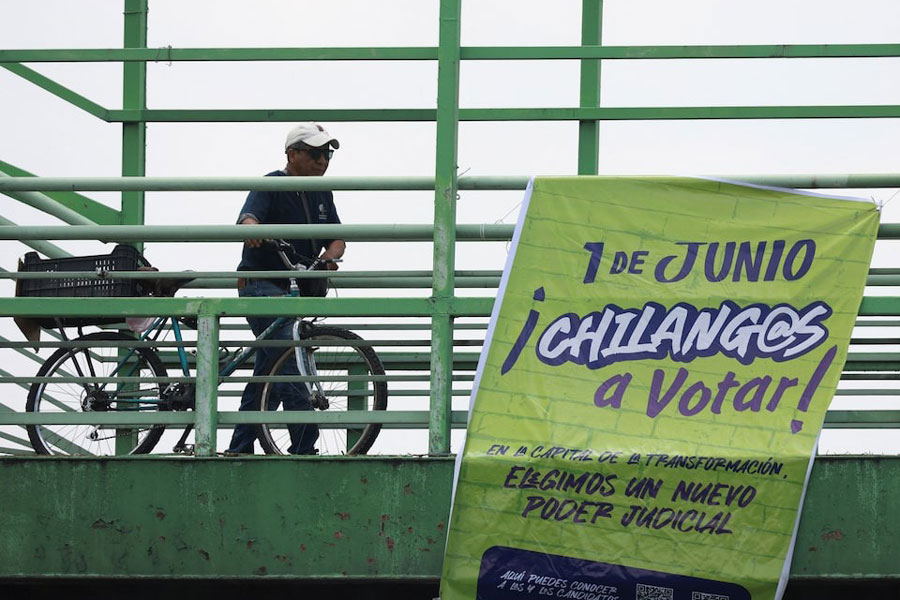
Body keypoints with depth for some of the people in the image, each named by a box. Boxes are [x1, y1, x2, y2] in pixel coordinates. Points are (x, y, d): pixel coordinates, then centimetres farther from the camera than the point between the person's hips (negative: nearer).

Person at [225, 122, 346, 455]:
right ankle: (304, 448, -22)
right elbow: (248, 218, -28)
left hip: (291, 288, 8)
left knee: (266, 372, 12)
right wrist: (252, 230, -52)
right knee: (290, 364, -18)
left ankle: (239, 450, 18)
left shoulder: (322, 194, 12)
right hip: (261, 284, -8)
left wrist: (329, 256, -19)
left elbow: (336, 238, 4)